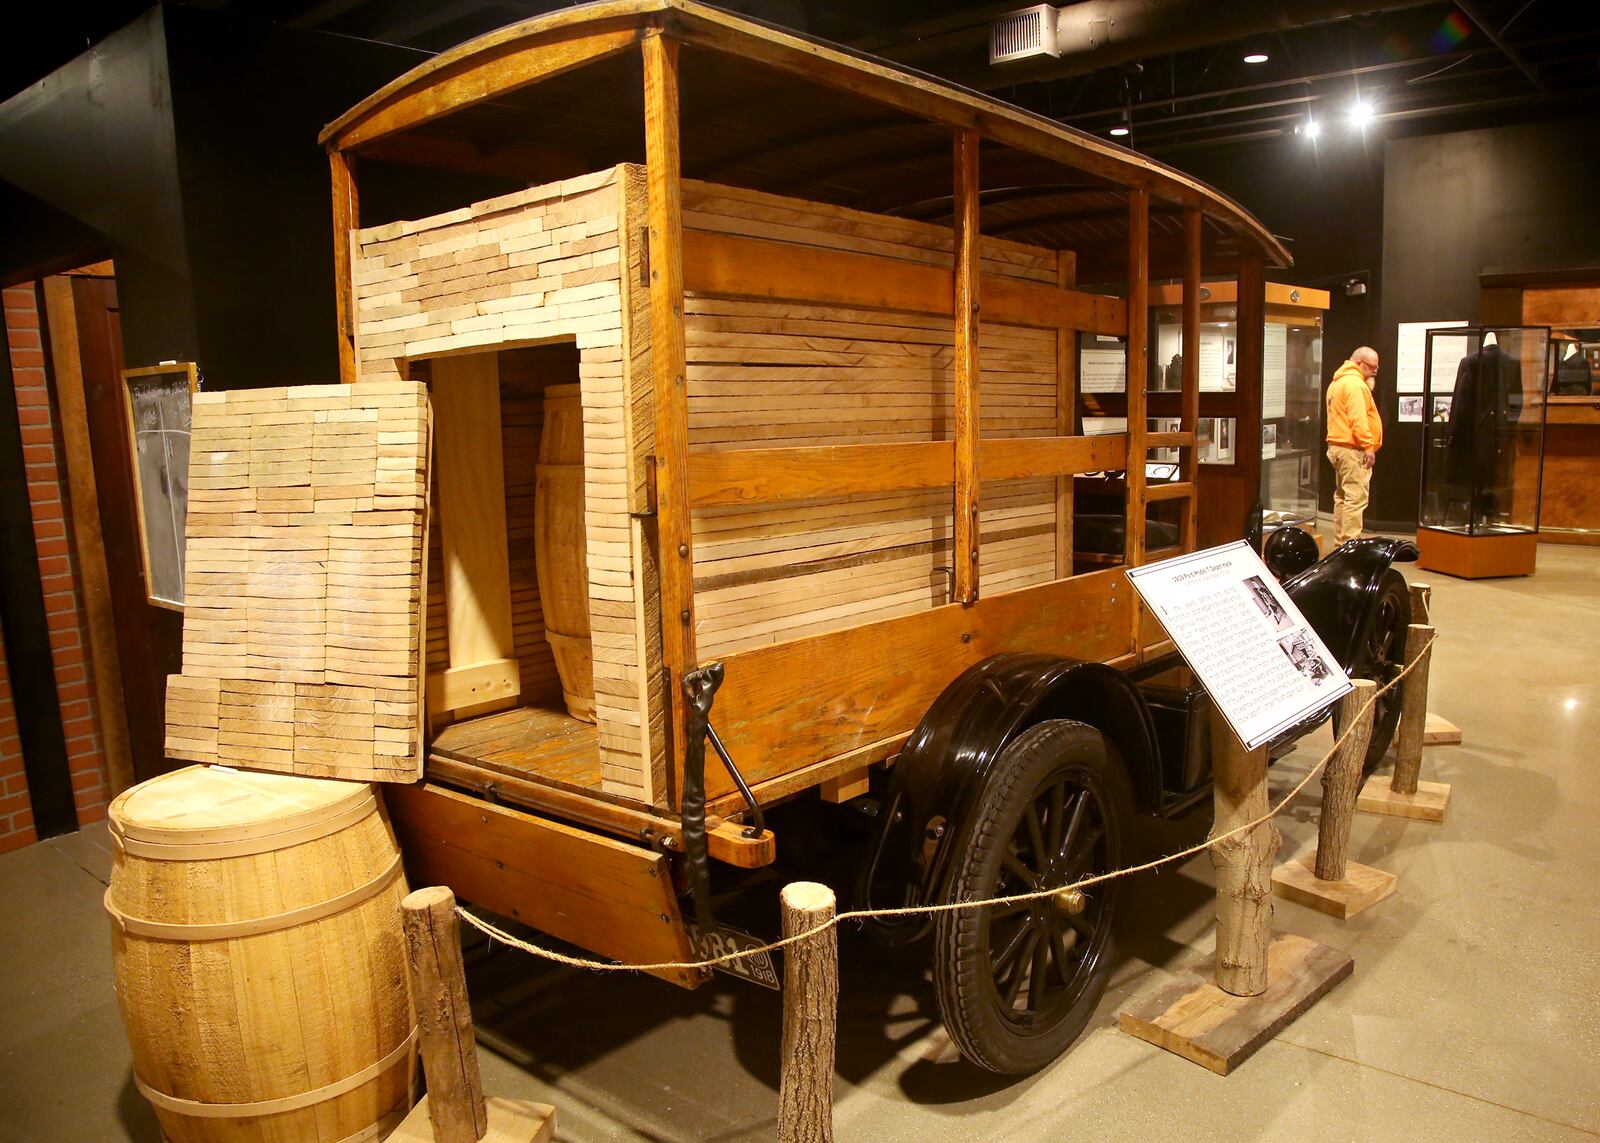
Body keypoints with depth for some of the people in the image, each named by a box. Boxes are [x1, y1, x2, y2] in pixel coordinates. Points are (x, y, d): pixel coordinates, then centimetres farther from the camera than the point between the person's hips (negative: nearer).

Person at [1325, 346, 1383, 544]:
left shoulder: (1337, 382, 18)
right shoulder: (1355, 383, -14)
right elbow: (1358, 419, -22)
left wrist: (1368, 389, 11)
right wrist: (1369, 447, -20)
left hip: (1337, 445, 10)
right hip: (1352, 449, -10)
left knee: (1342, 496, 16)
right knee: (1356, 498, -10)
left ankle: (1340, 539, 22)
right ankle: (1351, 543, -12)